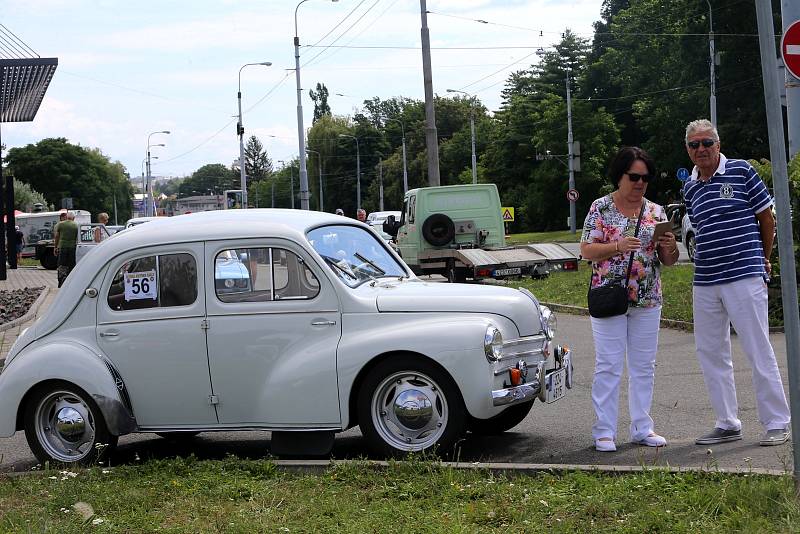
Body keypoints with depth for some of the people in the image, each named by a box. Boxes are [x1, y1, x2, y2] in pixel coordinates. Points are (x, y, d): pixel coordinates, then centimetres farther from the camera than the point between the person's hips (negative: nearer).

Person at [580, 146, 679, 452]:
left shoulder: (656, 212, 9)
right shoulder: (601, 208, -1)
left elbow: (668, 261, 9)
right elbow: (586, 250, -5)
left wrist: (670, 247, -13)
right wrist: (617, 247, -20)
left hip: (648, 301, 4)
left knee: (644, 366, 8)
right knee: (608, 366, -3)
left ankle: (642, 428, 16)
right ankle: (604, 432, 2)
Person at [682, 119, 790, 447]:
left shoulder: (741, 171, -2)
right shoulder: (689, 188, 12)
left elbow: (767, 217, 4)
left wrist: (762, 260, 12)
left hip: (744, 277, -6)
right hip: (704, 283, 6)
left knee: (759, 351, -4)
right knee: (710, 352, 9)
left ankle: (777, 423, 4)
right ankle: (727, 424, 18)